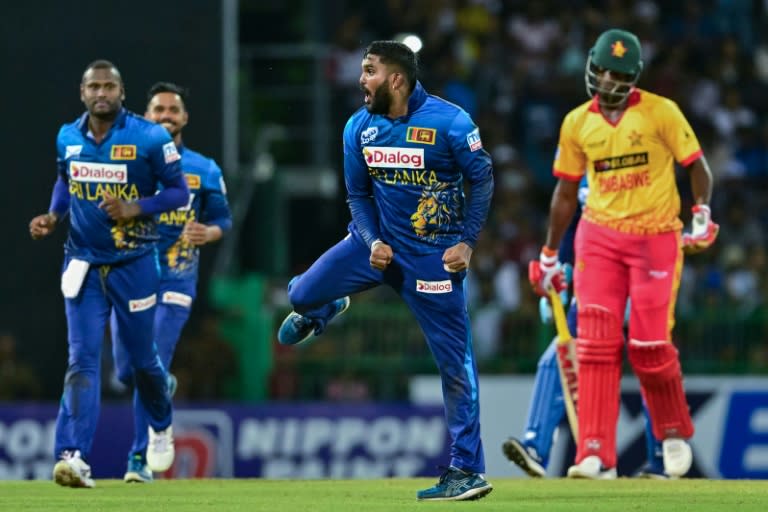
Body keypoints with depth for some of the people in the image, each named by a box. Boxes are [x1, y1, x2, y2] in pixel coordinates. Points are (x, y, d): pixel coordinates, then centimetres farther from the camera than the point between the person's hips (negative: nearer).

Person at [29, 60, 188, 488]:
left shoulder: (150, 138, -12)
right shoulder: (67, 139, 2)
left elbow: (179, 191, -7)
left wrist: (136, 208, -22)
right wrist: (53, 217, 1)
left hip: (134, 265, -2)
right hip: (84, 264, 2)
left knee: (142, 358, 11)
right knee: (82, 359, -10)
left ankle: (162, 426, 42)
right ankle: (74, 457, -20)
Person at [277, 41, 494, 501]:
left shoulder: (449, 122, -15)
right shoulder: (360, 128, 0)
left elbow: (482, 179, -7)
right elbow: (359, 195, 8)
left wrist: (467, 242, -13)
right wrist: (372, 242, -9)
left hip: (433, 253, -4)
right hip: (379, 242, 5)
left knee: (455, 360, -5)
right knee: (302, 294, -7)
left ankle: (468, 470, 1)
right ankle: (323, 311, 35)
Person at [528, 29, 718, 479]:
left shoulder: (661, 112, -3)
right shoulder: (577, 123, 7)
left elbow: (697, 166, 0)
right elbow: (566, 192, 15)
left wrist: (702, 215, -16)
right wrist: (549, 256, 16)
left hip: (656, 237, -3)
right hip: (599, 236, 3)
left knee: (650, 345, -7)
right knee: (596, 341, -9)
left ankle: (675, 433, 20)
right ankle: (596, 455, -11)